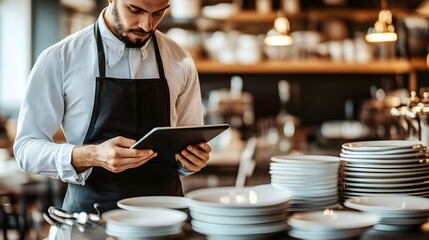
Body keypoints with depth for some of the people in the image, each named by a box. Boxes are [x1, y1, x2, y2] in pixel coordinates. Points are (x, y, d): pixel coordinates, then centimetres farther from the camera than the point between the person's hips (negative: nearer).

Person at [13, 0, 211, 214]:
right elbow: (26, 147, -3)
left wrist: (195, 158, -6)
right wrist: (92, 156, -20)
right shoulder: (59, 59, -4)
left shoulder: (181, 63, 5)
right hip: (90, 211, -5)